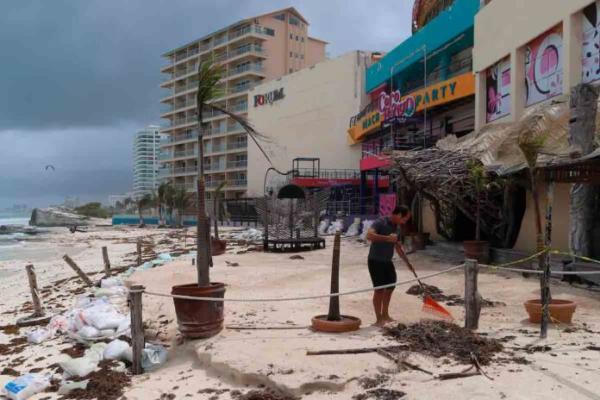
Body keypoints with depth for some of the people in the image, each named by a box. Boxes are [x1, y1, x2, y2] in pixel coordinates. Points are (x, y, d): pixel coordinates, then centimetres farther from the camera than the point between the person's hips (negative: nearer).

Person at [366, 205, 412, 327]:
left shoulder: (397, 227, 7)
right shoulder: (380, 222, -18)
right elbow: (369, 235, -35)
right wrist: (387, 238, -34)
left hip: (387, 261, 9)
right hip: (375, 261, -9)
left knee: (390, 287, 15)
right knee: (379, 289, -5)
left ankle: (385, 315, 32)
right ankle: (379, 319, 6)